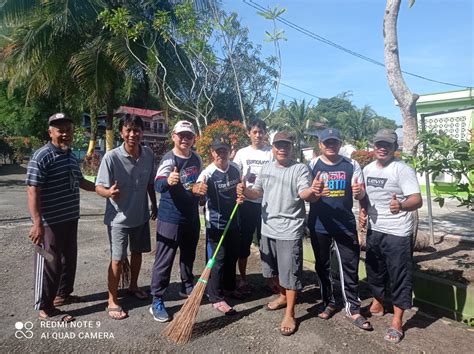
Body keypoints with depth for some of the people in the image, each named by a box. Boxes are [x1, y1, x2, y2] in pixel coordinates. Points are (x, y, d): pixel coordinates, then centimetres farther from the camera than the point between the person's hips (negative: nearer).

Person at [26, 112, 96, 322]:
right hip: (51, 222, -9)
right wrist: (37, 223, -28)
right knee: (49, 263, 3)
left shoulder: (71, 156, 10)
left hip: (70, 219, 9)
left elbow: (80, 181, 24)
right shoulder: (42, 157, -18)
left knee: (69, 259, 20)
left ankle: (63, 294, 38)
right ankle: (45, 308, 18)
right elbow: (33, 192, -22)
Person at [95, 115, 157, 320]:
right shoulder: (111, 157, -19)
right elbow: (99, 187, -16)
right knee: (117, 259, 4)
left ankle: (133, 286, 43)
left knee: (137, 252, 20)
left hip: (141, 215, 5)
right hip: (118, 218, -5)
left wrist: (154, 205, 14)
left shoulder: (148, 155, -5)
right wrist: (109, 192, -38)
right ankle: (112, 301, 21)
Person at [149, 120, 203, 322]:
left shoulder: (197, 159, 4)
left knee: (189, 256, 21)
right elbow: (158, 184, -35)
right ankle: (157, 301, 12)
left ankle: (187, 287, 41)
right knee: (164, 260, 0)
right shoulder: (169, 159, -16)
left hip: (192, 216, 7)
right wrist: (168, 180, -55)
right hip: (170, 218, -6)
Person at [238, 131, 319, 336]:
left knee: (290, 272, 1)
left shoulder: (300, 169, -10)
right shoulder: (266, 168, 8)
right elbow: (257, 193, 13)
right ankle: (283, 296, 44)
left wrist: (311, 192, -47)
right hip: (268, 227, 6)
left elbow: (305, 195, -23)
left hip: (290, 229, -6)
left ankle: (289, 314, 15)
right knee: (273, 268, 20)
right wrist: (245, 191, -9)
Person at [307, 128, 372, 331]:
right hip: (319, 225, 0)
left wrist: (359, 192, -25)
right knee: (322, 266, 13)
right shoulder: (312, 166, -2)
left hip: (346, 225, 0)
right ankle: (329, 303, 32)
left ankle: (353, 309, 18)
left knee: (350, 267, 5)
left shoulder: (351, 165, 1)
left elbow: (361, 194, 0)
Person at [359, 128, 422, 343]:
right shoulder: (367, 169, 7)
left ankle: (397, 321, 19)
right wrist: (363, 211, 3)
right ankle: (377, 304, 43)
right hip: (374, 230, 7)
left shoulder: (403, 170, -15)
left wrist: (401, 206, -45)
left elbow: (417, 200, -25)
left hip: (398, 233, -7)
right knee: (374, 270, 21)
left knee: (400, 276, 3)